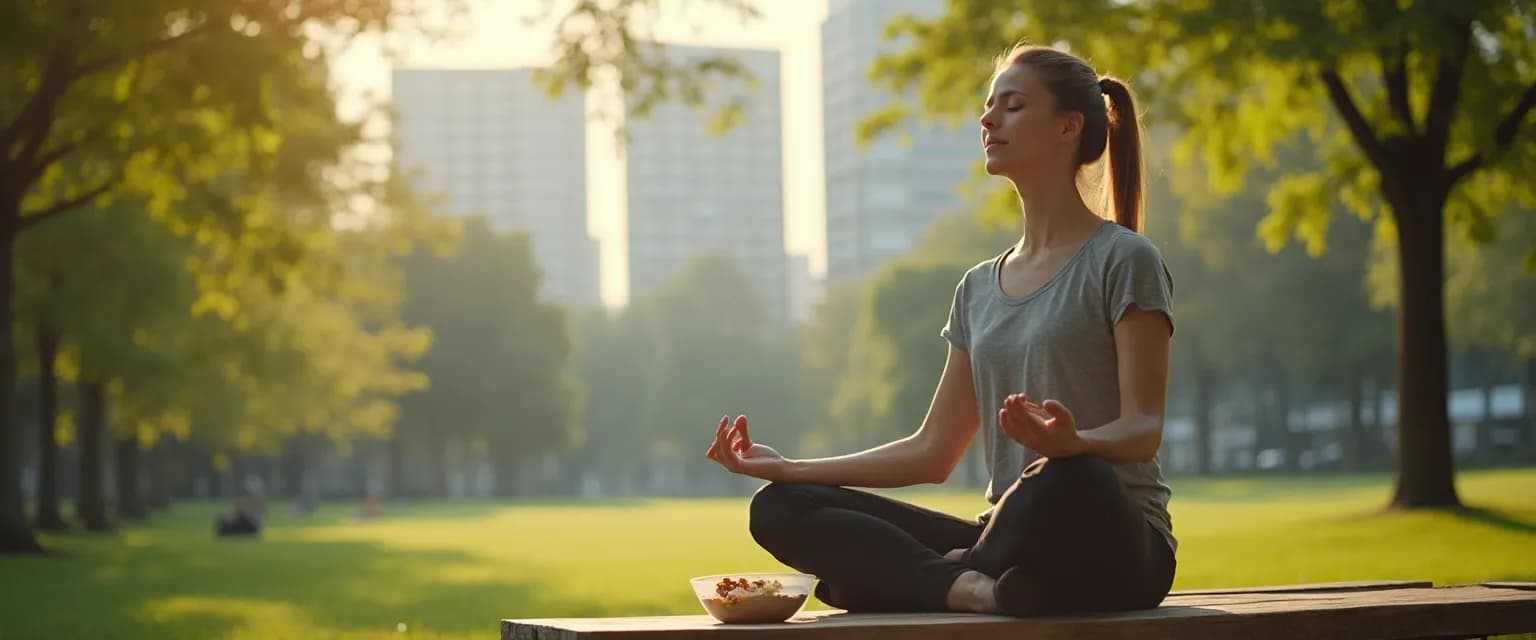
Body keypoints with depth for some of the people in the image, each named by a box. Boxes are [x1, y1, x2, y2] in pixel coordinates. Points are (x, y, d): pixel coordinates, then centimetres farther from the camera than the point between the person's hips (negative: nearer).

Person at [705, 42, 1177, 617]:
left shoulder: (1125, 261, -1)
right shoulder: (979, 288, 18)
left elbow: (1143, 429, -11)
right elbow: (932, 452, 17)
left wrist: (1072, 442, -34)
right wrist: (788, 467, 10)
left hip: (1111, 547, -6)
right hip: (1009, 538, 6)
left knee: (1070, 480, -43)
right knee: (780, 509, -11)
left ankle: (961, 573, -16)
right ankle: (976, 588, -31)